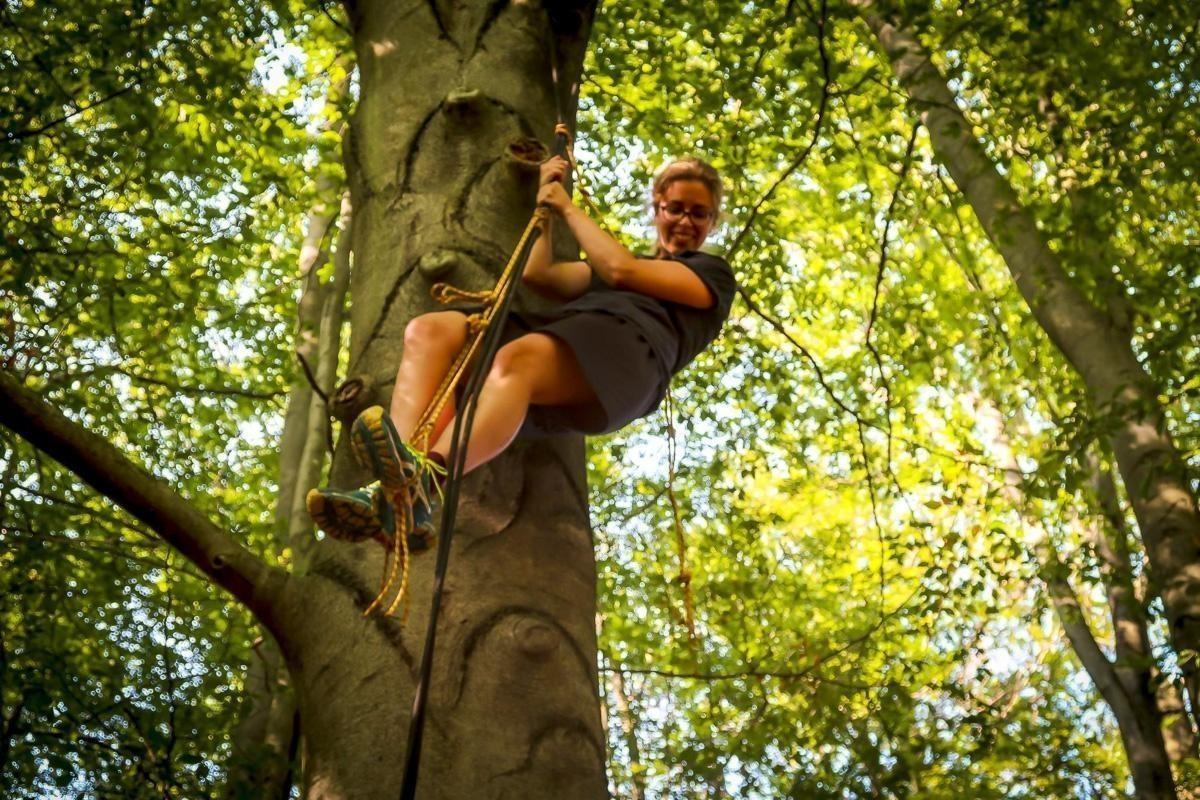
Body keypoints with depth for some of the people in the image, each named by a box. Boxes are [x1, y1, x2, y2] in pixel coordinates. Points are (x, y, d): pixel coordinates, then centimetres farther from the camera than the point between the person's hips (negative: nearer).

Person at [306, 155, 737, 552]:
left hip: (625, 350, -7)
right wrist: (545, 201, 37)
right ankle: (396, 488, -43)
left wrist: (567, 208, 17)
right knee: (429, 331, -20)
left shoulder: (713, 274, 22)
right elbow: (536, 274, 35)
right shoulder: (618, 265, 43)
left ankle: (426, 484, -65)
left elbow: (620, 270, 7)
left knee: (517, 359, -40)